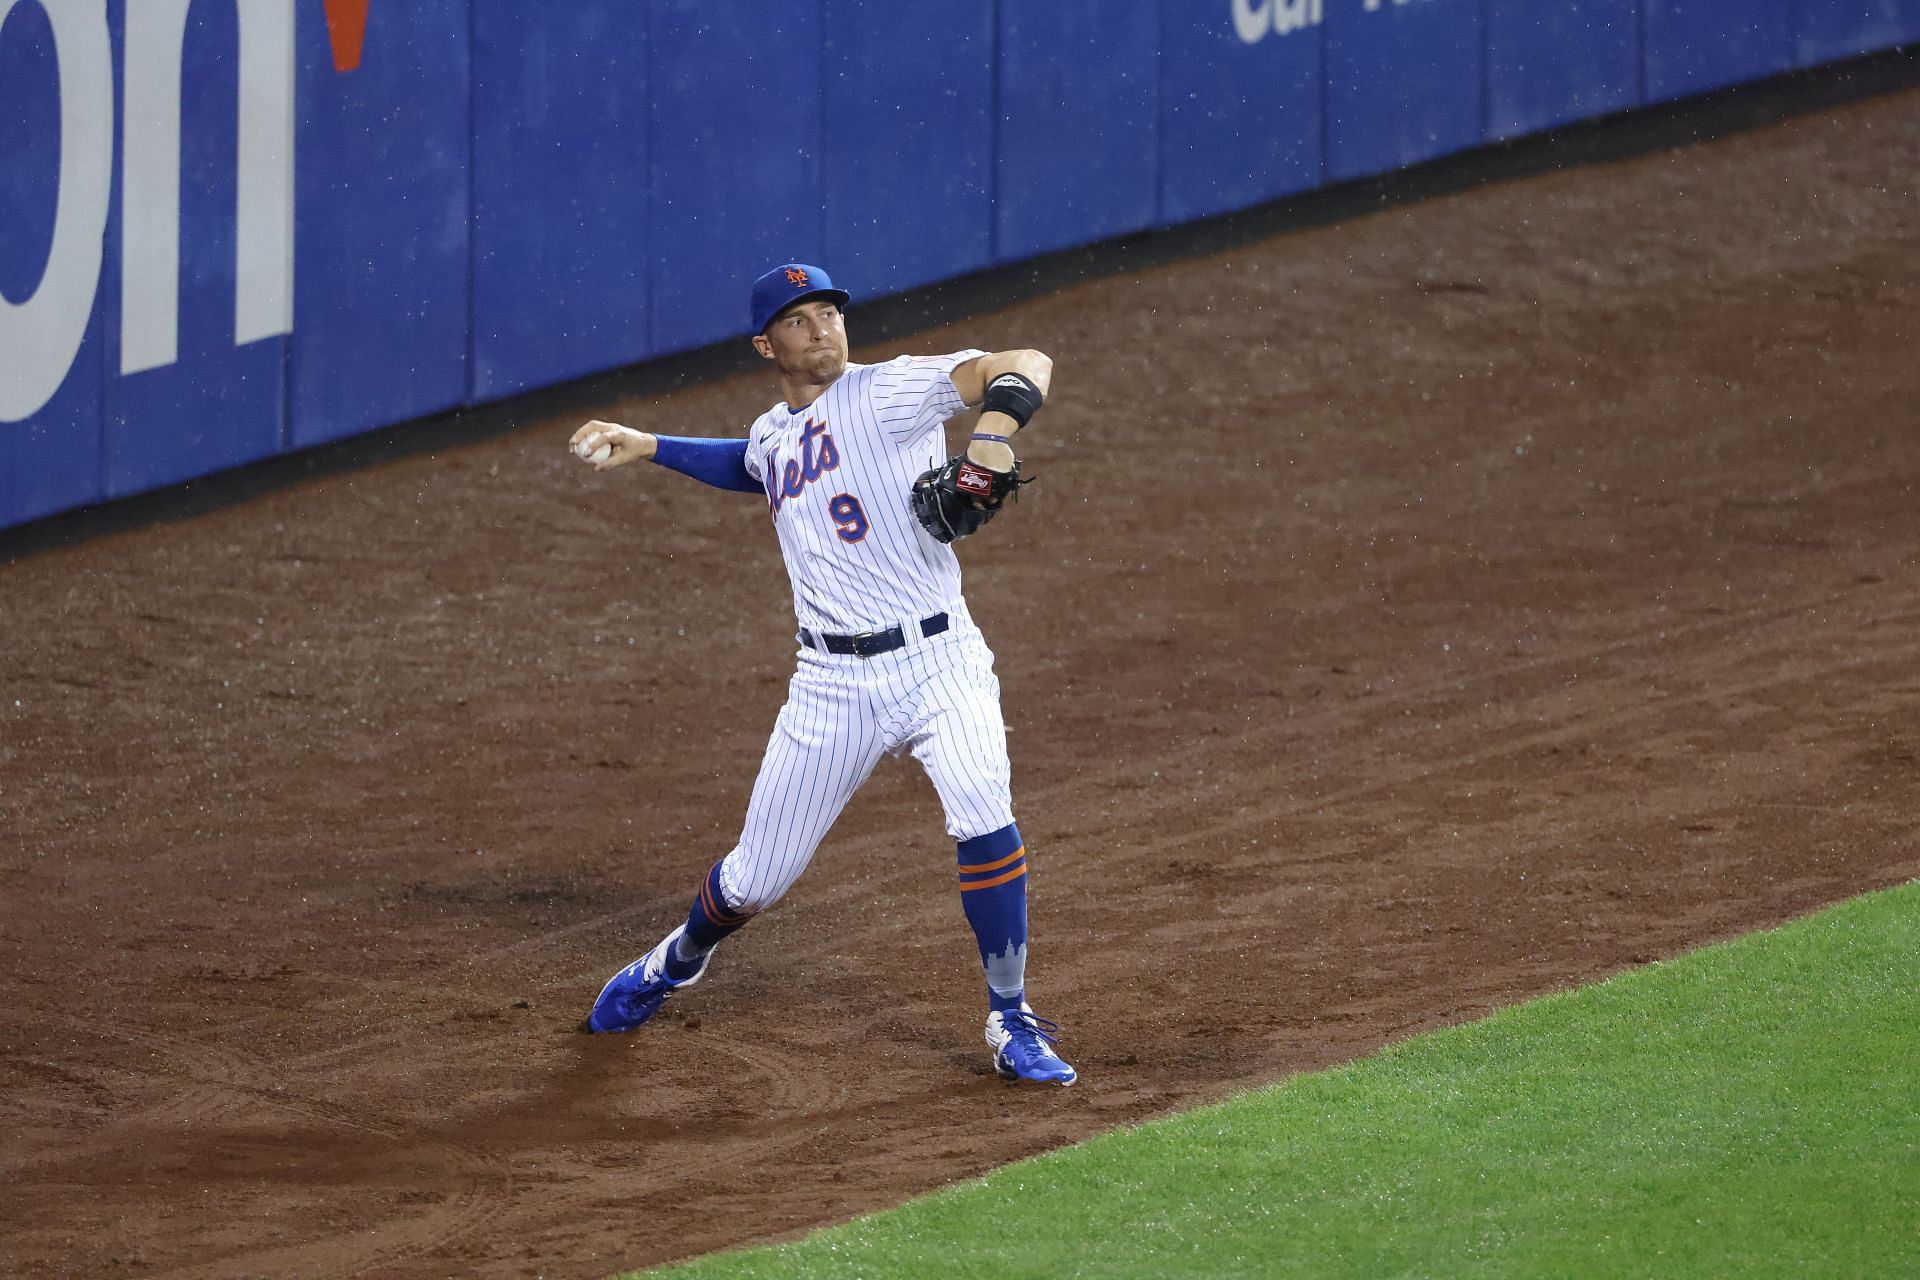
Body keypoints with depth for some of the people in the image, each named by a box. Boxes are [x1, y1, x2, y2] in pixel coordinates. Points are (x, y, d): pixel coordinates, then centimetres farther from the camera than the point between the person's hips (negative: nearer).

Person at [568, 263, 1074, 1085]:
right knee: (755, 879, 11)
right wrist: (646, 448, 30)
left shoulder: (887, 393, -7)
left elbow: (1025, 365, -20)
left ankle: (1011, 1024, -11)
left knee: (983, 817, -28)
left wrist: (995, 429, -40)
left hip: (936, 660, -5)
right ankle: (678, 962, 45)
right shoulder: (772, 436, 13)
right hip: (833, 681, 5)